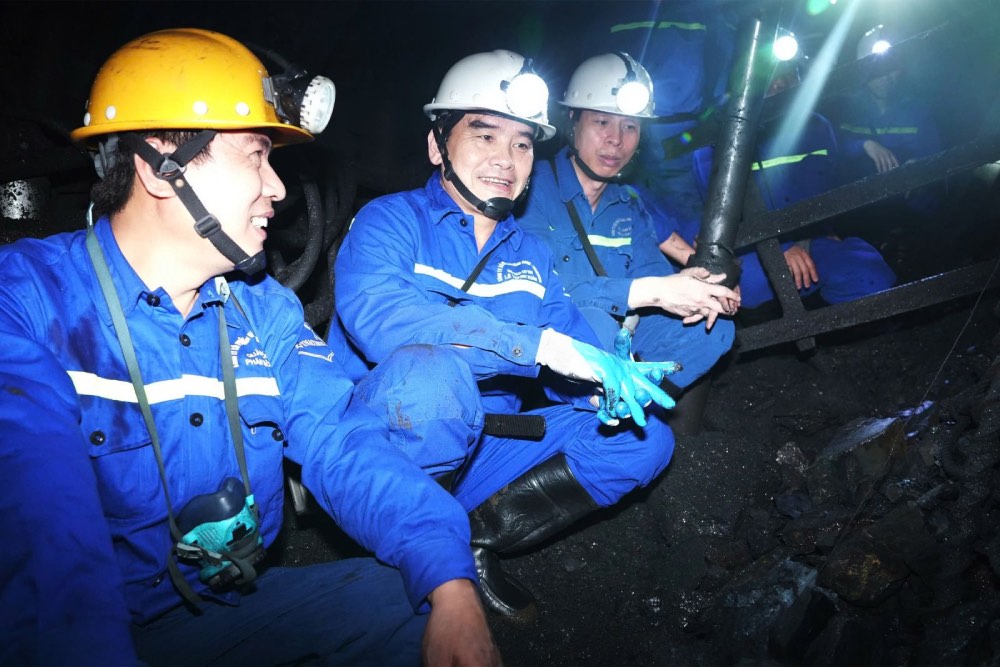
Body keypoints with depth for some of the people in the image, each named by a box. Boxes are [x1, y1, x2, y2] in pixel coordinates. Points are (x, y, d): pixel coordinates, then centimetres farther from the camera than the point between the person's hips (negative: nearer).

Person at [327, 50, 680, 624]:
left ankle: (474, 539, -5)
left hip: (480, 455, 6)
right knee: (429, 372, -37)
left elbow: (577, 368, 4)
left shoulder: (531, 253, 10)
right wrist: (547, 346, -35)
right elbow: (379, 318, -31)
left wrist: (615, 381, -22)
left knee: (645, 438, -4)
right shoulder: (390, 221, -8)